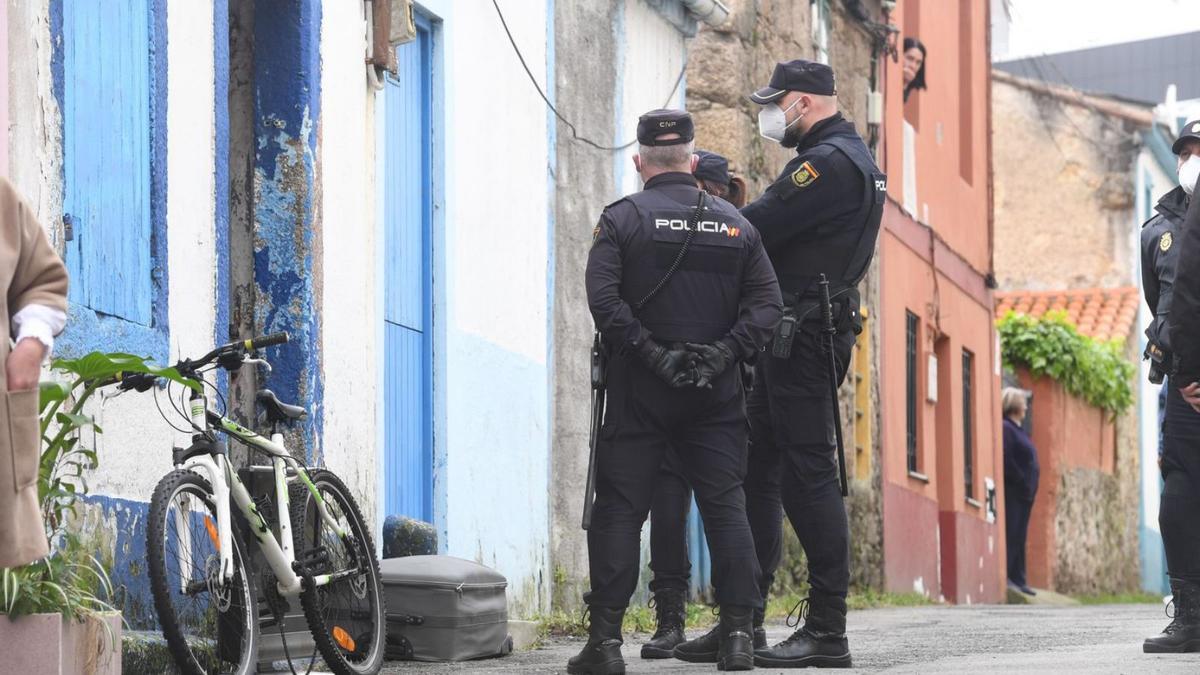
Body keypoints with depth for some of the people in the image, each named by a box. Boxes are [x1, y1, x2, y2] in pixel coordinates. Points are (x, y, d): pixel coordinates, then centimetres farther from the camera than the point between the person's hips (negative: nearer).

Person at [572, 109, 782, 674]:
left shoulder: (623, 219, -1)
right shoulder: (734, 224, 9)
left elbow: (604, 298, -15)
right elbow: (767, 302, 1)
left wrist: (650, 352, -13)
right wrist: (724, 352, -5)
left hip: (640, 391, -2)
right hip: (716, 393, 2)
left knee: (619, 508, 0)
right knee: (726, 506, 5)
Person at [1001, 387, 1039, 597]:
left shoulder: (1017, 430, 19)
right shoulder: (1006, 428, -11)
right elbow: (1006, 461, -18)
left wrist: (1030, 487, 11)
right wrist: (1023, 483, -16)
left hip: (1023, 494, 10)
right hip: (1013, 491, -10)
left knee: (1019, 537, 10)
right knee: (1011, 534, -9)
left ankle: (1017, 579, 12)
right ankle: (1006, 577, -9)